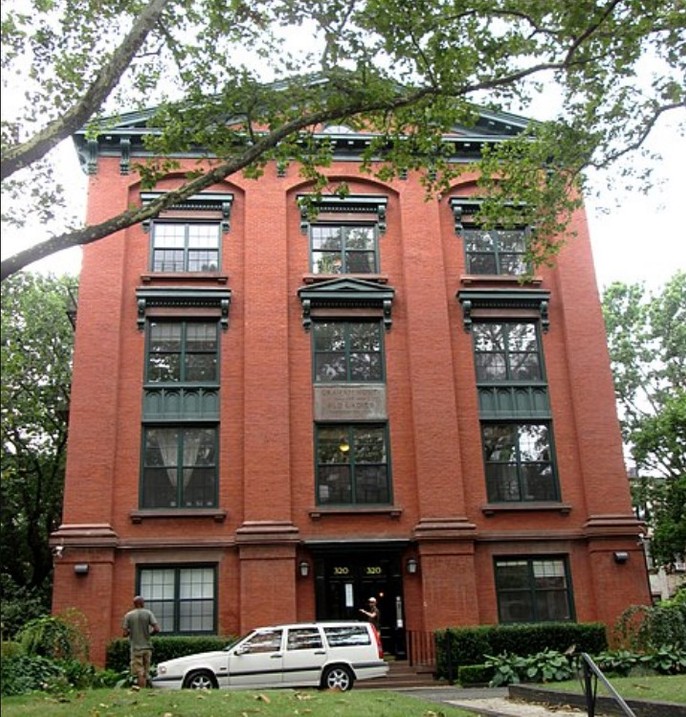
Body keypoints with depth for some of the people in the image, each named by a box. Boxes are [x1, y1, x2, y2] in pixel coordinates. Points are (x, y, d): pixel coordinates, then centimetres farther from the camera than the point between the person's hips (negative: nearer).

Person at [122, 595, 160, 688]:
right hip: (147, 647, 1)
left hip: (136, 648, -1)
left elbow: (125, 633, -4)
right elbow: (157, 629, -8)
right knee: (145, 674, 10)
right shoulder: (148, 613, 0)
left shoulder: (128, 615, -1)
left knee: (140, 674, -2)